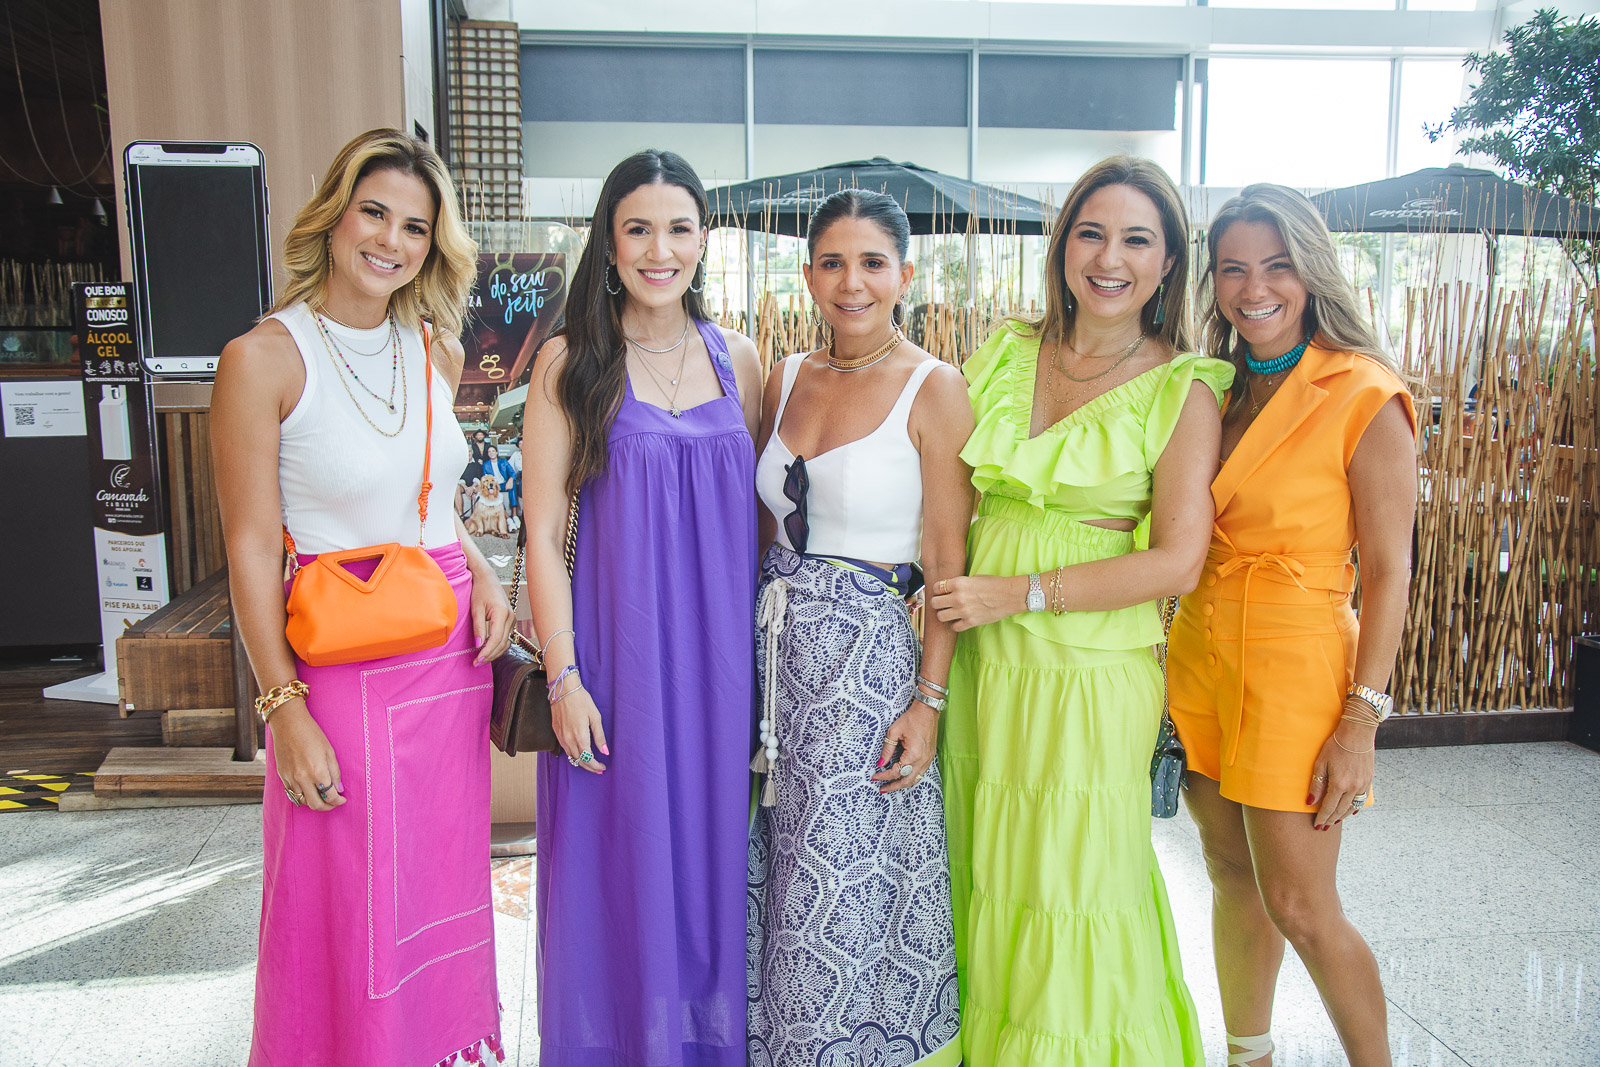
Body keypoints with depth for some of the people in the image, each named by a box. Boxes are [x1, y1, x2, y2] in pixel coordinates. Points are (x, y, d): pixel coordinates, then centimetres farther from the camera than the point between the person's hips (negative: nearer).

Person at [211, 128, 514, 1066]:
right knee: (350, 909, 7)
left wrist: (480, 572, 0)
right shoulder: (264, 357, -11)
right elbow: (252, 548, -10)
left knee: (442, 883, 18)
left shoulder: (437, 351, 5)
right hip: (341, 662, -5)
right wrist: (285, 708, -13)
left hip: (451, 648, 5)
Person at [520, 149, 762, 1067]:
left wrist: (762, 651, 6)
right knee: (617, 860, 7)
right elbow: (544, 532, -5)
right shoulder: (570, 362, -3)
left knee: (711, 844, 13)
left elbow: (757, 516, 11)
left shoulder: (738, 360, 6)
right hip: (616, 648, -3)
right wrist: (564, 677, -11)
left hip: (720, 653, 3)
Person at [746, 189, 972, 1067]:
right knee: (781, 879, 14)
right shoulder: (787, 380, 8)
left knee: (847, 888, 5)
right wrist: (759, 629, 9)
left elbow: (948, 563, -10)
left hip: (868, 659, -5)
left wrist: (930, 701, -13)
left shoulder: (933, 389, -8)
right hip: (775, 646, 6)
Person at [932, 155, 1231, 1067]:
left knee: (1069, 893, 6)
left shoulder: (1183, 391, -6)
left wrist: (1017, 593, -15)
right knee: (983, 877, 13)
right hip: (983, 658, 4)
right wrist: (949, 592, 0)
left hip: (1094, 671, -4)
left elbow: (1176, 562, -12)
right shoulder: (1006, 355, 7)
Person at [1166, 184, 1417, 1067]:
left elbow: (1388, 572, -11)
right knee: (1232, 876, 16)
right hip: (1200, 653, 6)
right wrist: (1164, 661, 5)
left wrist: (1361, 721, -15)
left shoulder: (1365, 398, -10)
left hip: (1295, 661, -6)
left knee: (1300, 909, 0)